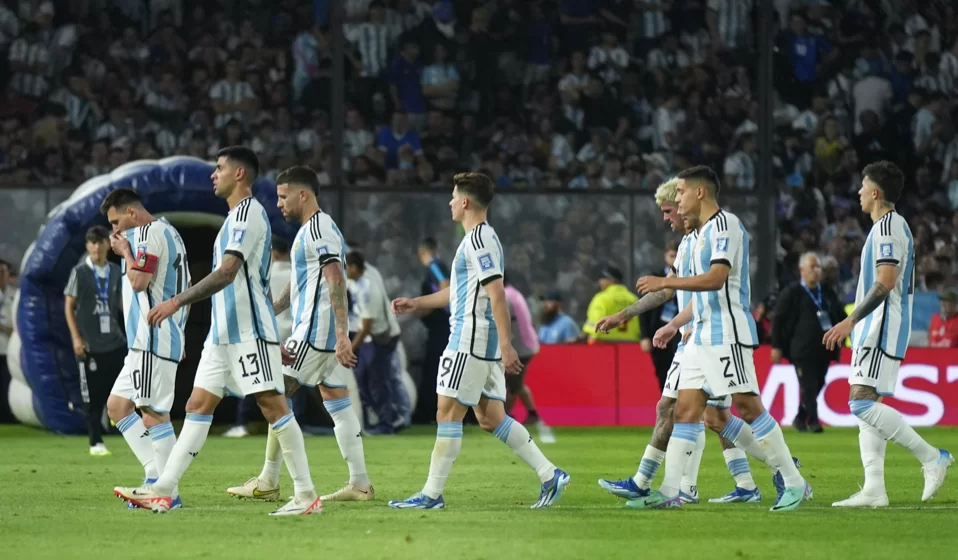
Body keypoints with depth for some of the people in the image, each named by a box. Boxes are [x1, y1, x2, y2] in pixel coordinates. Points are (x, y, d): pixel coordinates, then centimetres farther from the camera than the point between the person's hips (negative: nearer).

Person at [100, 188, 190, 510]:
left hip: (153, 339, -11)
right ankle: (157, 475, 7)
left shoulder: (149, 233, -10)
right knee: (117, 405, 12)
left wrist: (126, 251, -4)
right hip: (145, 342, 11)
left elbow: (139, 281, -19)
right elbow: (184, 290, 25)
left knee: (153, 412, -10)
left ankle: (169, 493, -10)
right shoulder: (169, 232, 21)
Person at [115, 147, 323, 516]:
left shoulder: (248, 212, -12)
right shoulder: (239, 215, 20)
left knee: (272, 404, -10)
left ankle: (307, 495, -7)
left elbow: (227, 273, -22)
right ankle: (162, 491, 2)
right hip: (225, 332, 10)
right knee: (198, 405, 5)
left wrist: (177, 302, -25)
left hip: (249, 332, -10)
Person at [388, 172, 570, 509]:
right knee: (490, 418, 10)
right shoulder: (480, 238, 18)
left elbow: (496, 294, -22)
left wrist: (506, 345, -26)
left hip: (470, 342, -10)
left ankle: (431, 494, -3)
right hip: (485, 343, 10)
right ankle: (550, 475, 7)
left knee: (448, 414, -5)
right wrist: (416, 303, 32)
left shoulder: (478, 240, -14)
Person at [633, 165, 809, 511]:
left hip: (727, 333, -10)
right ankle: (670, 492, 1)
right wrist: (675, 324, 27)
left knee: (747, 406, -11)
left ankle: (794, 484, -6)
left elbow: (716, 278, -22)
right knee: (685, 410, 3)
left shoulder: (725, 225, -10)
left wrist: (665, 283, -18)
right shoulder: (703, 232, 20)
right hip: (703, 335, 10)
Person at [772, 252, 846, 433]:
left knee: (816, 386, 9)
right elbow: (779, 320, 0)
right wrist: (777, 346, -4)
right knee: (808, 386, -11)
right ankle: (813, 422, -13)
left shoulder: (828, 293, 15)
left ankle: (800, 419, 22)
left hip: (823, 349, 5)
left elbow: (840, 317, 22)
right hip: (802, 349, -5)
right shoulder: (791, 293, 0)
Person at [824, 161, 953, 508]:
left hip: (882, 326, -11)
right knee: (867, 405, 6)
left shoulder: (888, 226, -13)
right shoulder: (894, 226, 20)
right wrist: (857, 323, 27)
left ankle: (931, 457, -14)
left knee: (862, 403, -17)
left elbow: (886, 281, -23)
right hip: (877, 329, 11)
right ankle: (874, 490, 1)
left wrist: (852, 320, -25)